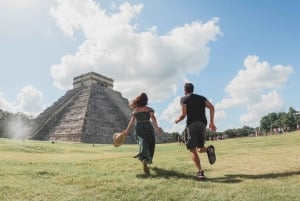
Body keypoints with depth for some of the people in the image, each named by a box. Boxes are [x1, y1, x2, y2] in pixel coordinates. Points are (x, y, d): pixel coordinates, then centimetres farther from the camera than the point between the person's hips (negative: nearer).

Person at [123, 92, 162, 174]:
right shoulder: (149, 109, 5)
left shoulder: (135, 111, 13)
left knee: (143, 145, -12)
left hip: (139, 129, 1)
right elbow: (153, 118, -11)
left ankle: (144, 160, -38)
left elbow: (132, 121, 4)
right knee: (150, 145, 19)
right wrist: (156, 127, -22)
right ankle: (149, 160, 32)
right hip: (148, 128, -1)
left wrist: (127, 131, 4)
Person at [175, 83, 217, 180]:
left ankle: (200, 172, -11)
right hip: (202, 124, 4)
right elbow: (211, 107, 4)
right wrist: (211, 122, 6)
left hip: (191, 124, -4)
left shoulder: (184, 99, 8)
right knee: (200, 148, 15)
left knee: (193, 150, 1)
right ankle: (209, 149, -18)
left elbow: (183, 114, -4)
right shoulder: (201, 97, 21)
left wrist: (177, 120, 16)